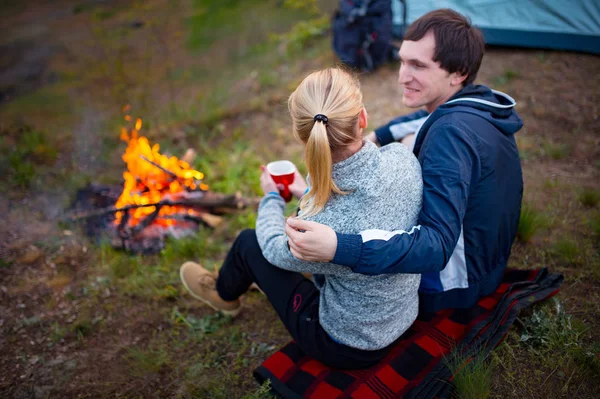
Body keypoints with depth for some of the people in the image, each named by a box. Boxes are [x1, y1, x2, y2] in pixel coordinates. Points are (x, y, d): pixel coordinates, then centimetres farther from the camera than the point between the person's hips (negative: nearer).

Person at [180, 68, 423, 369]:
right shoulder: (403, 158, -23)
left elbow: (275, 249, -12)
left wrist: (271, 197, 8)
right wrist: (313, 194, 18)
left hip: (349, 349, -5)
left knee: (249, 242, 10)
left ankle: (224, 294, 47)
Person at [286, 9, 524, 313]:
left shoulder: (452, 132, -33)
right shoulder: (483, 105, -4)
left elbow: (437, 246, -41)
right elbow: (428, 118, 20)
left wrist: (340, 248, -53)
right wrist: (377, 137, 22)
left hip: (449, 287, -9)